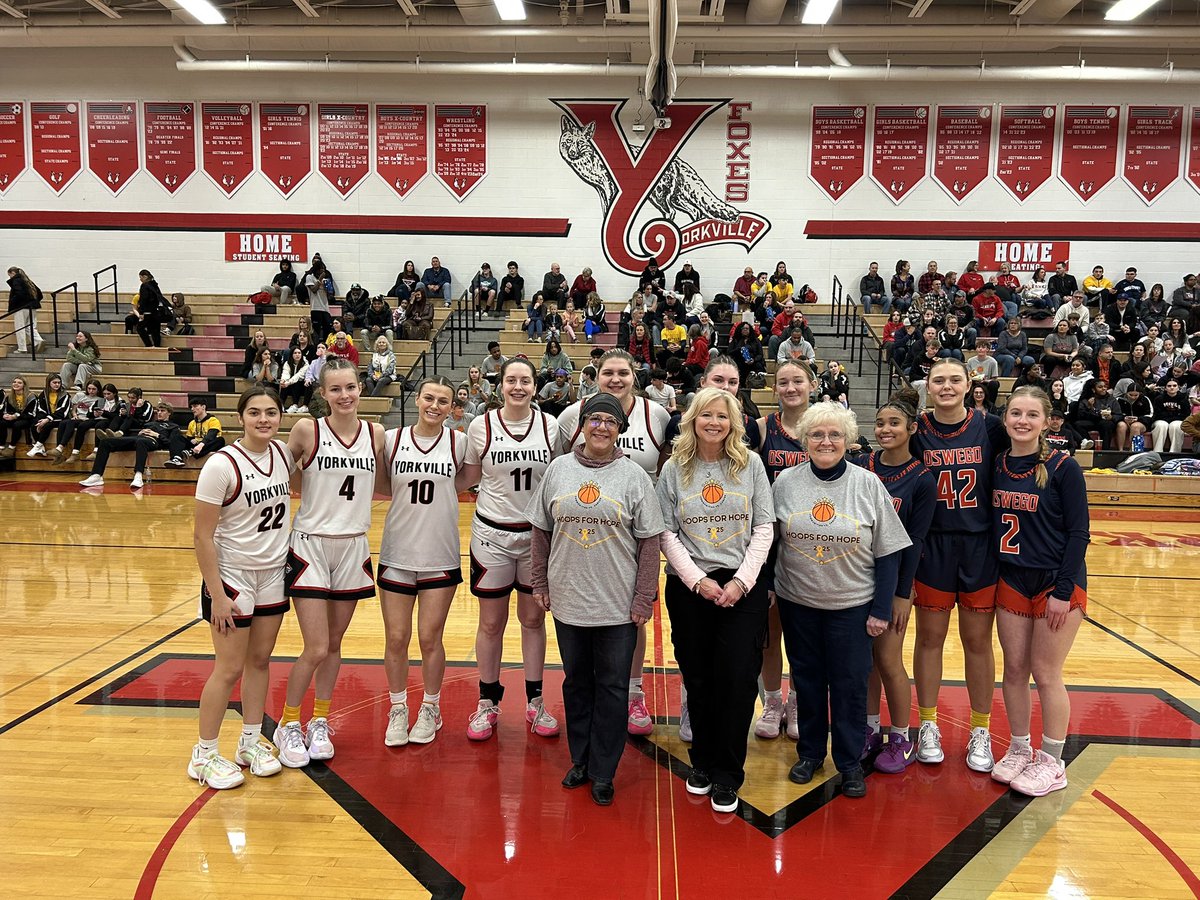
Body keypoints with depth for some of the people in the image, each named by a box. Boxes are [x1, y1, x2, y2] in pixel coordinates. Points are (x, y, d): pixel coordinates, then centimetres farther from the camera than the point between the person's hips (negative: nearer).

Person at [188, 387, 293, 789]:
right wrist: (216, 596, -18)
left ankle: (251, 743, 29)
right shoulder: (222, 465, -19)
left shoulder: (283, 454, -3)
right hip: (232, 575, -5)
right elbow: (203, 536, -17)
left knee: (260, 660, 14)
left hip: (273, 574, 6)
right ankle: (204, 756, 18)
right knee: (230, 668, 1)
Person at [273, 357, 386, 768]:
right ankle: (288, 726, 19)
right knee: (315, 649, -4)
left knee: (334, 645, 13)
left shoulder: (375, 434, 1)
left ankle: (319, 723, 30)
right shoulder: (307, 430, -9)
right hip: (311, 547, -3)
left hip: (354, 548, 3)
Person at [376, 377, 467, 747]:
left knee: (430, 638, 6)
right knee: (396, 638, 6)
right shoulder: (392, 439, -1)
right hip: (397, 553, 1)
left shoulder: (458, 442, -3)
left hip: (441, 556, -1)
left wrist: (441, 489, -3)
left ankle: (430, 709, 27)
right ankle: (398, 710, 26)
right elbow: (381, 486, 9)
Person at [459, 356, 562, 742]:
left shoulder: (550, 425, -2)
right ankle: (487, 703, 24)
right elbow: (468, 478, 7)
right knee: (491, 623, 8)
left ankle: (535, 701, 25)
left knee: (533, 618, 11)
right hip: (492, 533, -1)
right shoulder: (481, 426, -5)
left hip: (538, 533, 1)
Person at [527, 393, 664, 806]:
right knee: (576, 682, 16)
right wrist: (539, 582, 7)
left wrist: (644, 598, -7)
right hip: (568, 599, 2)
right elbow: (541, 531, 8)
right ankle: (580, 760, 33)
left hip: (618, 604, -2)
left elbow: (649, 541, -5)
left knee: (612, 688, 8)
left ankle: (603, 772, 22)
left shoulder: (633, 476, -5)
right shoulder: (559, 469, 1)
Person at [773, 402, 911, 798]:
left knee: (850, 685, 6)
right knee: (806, 680, 14)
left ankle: (850, 762, 25)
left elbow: (888, 553, -4)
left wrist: (881, 610, -6)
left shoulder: (868, 485, -7)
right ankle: (809, 752, 33)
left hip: (852, 606, -1)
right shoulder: (785, 482, -3)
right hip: (797, 602, 2)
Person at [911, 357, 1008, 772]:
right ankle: (928, 725, 24)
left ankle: (981, 733, 24)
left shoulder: (990, 428, -2)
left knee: (978, 642, 9)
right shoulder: (917, 432, -2)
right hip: (931, 548, 0)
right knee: (930, 638, 9)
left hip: (981, 548, 0)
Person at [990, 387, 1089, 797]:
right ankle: (1019, 750, 27)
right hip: (1011, 581, 4)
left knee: (1046, 674, 3)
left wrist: (1063, 591, -14)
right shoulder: (997, 465, 2)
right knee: (1014, 669, 10)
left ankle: (1051, 763, 19)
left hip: (1056, 582, -4)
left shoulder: (1063, 468, -11)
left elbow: (1078, 533, -11)